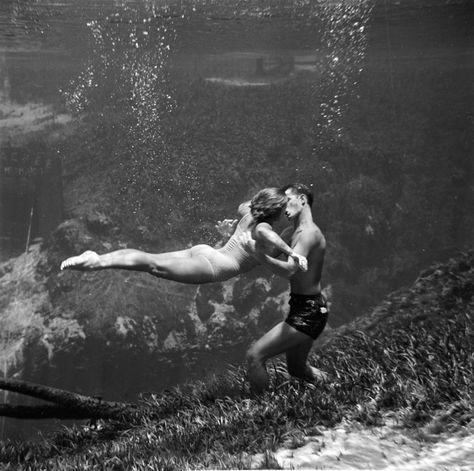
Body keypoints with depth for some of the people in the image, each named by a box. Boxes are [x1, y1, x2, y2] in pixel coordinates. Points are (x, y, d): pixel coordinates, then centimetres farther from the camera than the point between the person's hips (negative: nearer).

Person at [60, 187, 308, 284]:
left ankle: (96, 258, -8)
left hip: (204, 251, 8)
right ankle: (96, 262, -27)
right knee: (155, 265, -18)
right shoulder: (263, 228, -8)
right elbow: (264, 233, -35)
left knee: (151, 258, -1)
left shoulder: (248, 212, 17)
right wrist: (291, 252, -31)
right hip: (211, 267, -8)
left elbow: (241, 205, 43)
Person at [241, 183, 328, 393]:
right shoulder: (290, 233, 12)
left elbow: (288, 270, -29)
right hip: (302, 308, 10)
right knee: (297, 369, 25)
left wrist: (257, 253, -39)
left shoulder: (310, 233, -18)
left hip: (308, 312, -10)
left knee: (254, 355, -13)